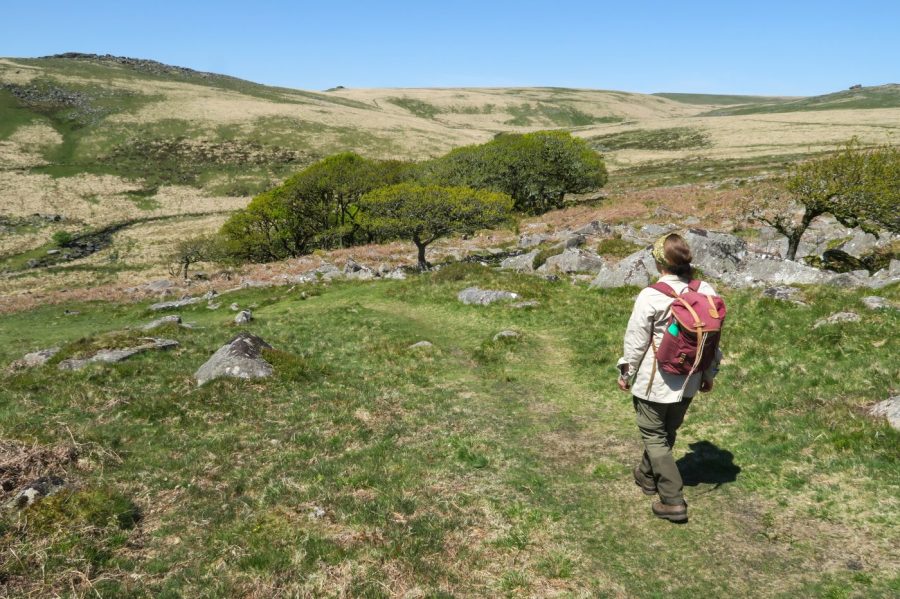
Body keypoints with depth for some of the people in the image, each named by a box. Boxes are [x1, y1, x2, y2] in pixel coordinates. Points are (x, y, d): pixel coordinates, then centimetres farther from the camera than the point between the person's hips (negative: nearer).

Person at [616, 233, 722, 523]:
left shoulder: (651, 296, -21)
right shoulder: (706, 292, -6)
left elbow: (636, 341, -13)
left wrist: (626, 373, 3)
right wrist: (709, 373, 17)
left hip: (654, 381, -6)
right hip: (688, 380, 6)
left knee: (654, 436, 9)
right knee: (667, 432, 23)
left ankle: (673, 501, 8)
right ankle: (648, 475, 44)